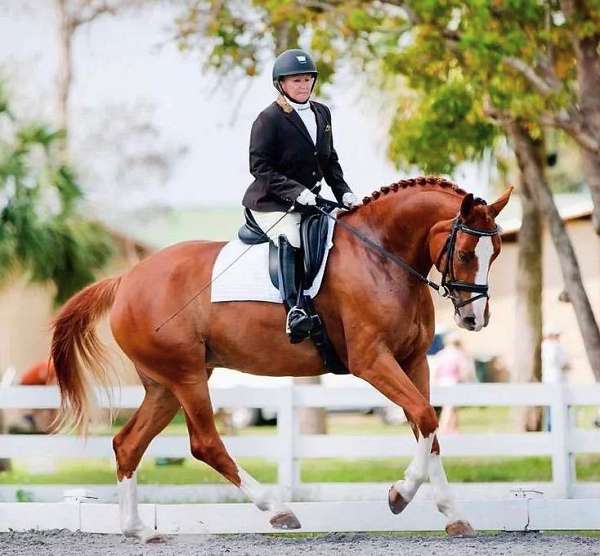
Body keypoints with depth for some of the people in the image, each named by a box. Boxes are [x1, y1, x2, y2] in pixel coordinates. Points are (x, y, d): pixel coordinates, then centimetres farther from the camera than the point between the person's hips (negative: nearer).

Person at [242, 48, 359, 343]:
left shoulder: (322, 113, 13)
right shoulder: (269, 119, -9)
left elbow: (330, 161, 20)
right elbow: (259, 166, -13)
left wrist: (343, 192, 3)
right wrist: (295, 191, -23)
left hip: (309, 201, 8)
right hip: (271, 204, -8)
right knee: (289, 240, -32)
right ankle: (294, 310, -44)